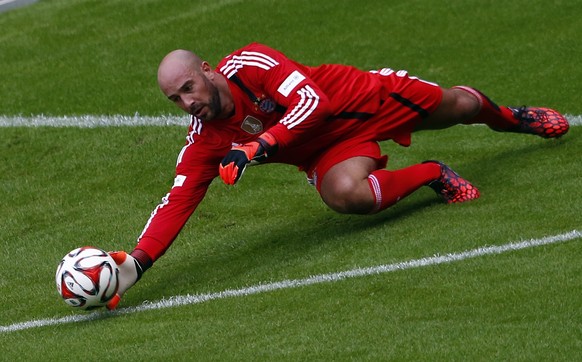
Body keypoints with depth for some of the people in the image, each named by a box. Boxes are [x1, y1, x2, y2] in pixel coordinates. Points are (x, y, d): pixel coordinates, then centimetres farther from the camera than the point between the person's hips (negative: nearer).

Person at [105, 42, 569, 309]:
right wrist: (133, 266, -34)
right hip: (326, 150, 2)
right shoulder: (204, 143, -18)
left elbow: (313, 101, -37)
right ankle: (432, 174, 0)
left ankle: (506, 116, 54)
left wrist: (259, 145, -48)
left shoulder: (249, 64, -30)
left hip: (361, 99, -2)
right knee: (347, 195, -31)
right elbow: (177, 202, -20)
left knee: (457, 107, 13)